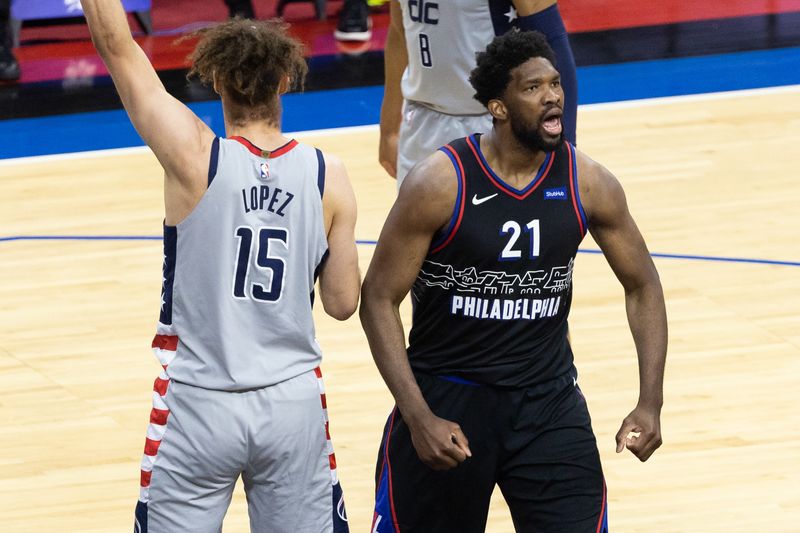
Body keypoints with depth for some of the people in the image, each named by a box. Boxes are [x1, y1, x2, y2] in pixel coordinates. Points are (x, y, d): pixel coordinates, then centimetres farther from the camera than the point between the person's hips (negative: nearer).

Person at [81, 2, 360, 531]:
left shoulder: (197, 158, -13)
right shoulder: (327, 176, -5)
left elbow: (116, 44, -10)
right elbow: (343, 303, 1)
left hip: (199, 403, -2)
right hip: (293, 403, 2)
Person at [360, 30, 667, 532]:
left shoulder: (588, 183, -7)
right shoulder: (440, 182, -17)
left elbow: (643, 287, 6)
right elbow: (379, 298, -12)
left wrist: (651, 404, -4)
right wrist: (418, 417, -21)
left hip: (549, 397, 2)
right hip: (446, 394, -2)